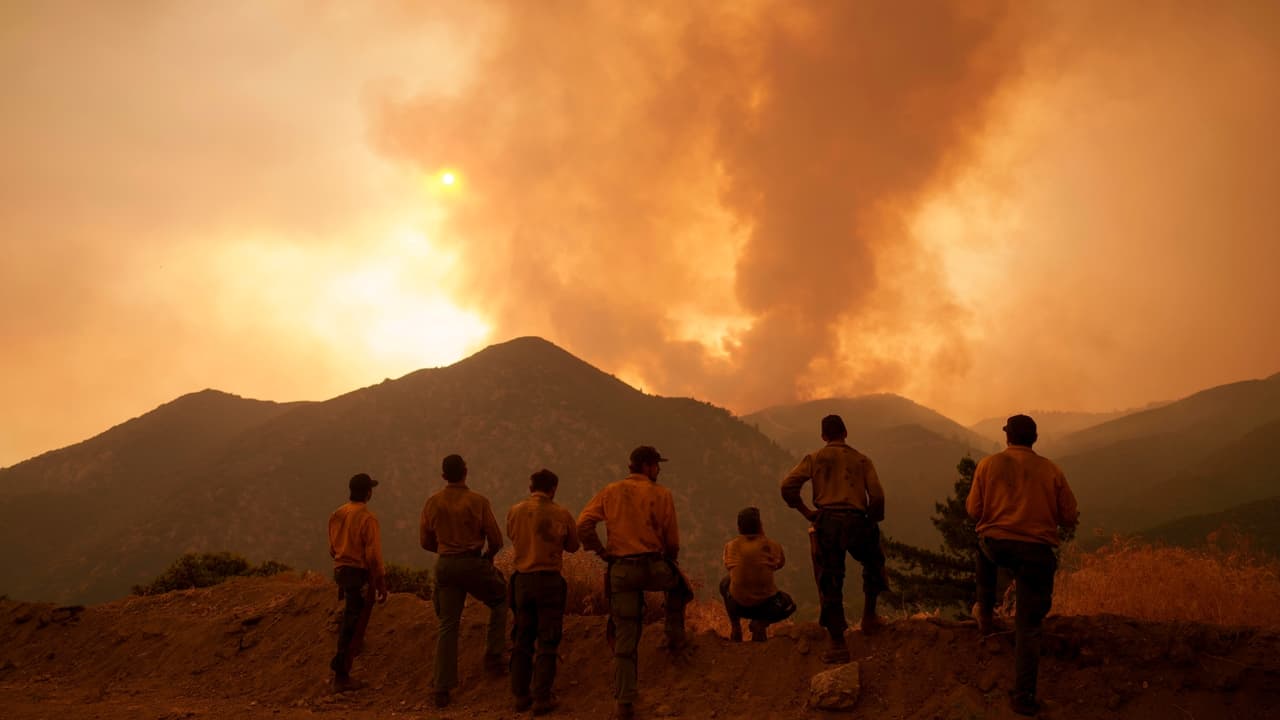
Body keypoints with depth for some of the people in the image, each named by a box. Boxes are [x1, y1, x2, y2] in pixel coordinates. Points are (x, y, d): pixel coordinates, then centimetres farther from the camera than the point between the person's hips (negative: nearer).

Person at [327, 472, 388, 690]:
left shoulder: (337, 515, 4)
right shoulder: (367, 518, -17)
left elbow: (332, 548, 11)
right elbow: (374, 554, -17)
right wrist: (381, 584, -10)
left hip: (341, 570, 7)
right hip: (360, 574, -7)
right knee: (355, 626, 0)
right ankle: (341, 674, 1)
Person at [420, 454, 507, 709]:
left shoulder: (433, 502, 2)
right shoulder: (478, 501, -8)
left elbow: (425, 541, 8)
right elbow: (496, 539, -5)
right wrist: (489, 555, 15)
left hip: (445, 565, 3)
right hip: (473, 564, -3)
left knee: (447, 625, 9)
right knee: (500, 600, 24)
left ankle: (442, 689, 8)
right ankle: (493, 658, 16)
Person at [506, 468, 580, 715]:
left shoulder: (515, 511, -1)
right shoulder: (561, 514, -6)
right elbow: (573, 546, 6)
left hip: (521, 579, 3)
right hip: (549, 580, -3)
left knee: (522, 641, 13)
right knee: (547, 642, 4)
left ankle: (521, 696, 16)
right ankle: (542, 698, 3)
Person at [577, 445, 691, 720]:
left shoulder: (610, 492, 8)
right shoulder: (661, 494, -1)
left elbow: (583, 524, -3)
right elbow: (672, 539, 1)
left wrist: (602, 552, 7)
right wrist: (669, 561, 21)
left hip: (620, 571, 3)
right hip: (653, 567, -2)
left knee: (624, 639, 6)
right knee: (678, 586, 35)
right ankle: (675, 638, 28)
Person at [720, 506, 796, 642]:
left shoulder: (730, 546, 0)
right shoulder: (771, 546, -4)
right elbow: (780, 564, 16)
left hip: (736, 606, 2)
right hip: (766, 606, -2)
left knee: (725, 583, 36)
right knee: (789, 605, 32)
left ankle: (735, 627, 24)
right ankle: (761, 623, 4)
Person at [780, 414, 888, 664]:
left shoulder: (814, 459, 8)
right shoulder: (861, 460, 10)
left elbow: (788, 486, -5)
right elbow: (877, 496, -1)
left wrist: (806, 512, 6)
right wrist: (873, 521, 14)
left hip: (826, 523, 0)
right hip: (856, 522, 1)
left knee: (830, 584, 5)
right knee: (873, 562, 29)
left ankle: (838, 644, 5)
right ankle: (869, 617, 27)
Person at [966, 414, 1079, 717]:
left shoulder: (988, 464, 2)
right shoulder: (1050, 470, 2)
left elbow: (974, 510, 3)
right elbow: (1070, 517, 6)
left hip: (996, 545, 1)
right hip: (1037, 552, -1)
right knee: (1028, 626, 5)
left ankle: (985, 615, 36)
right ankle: (1023, 695, -1)